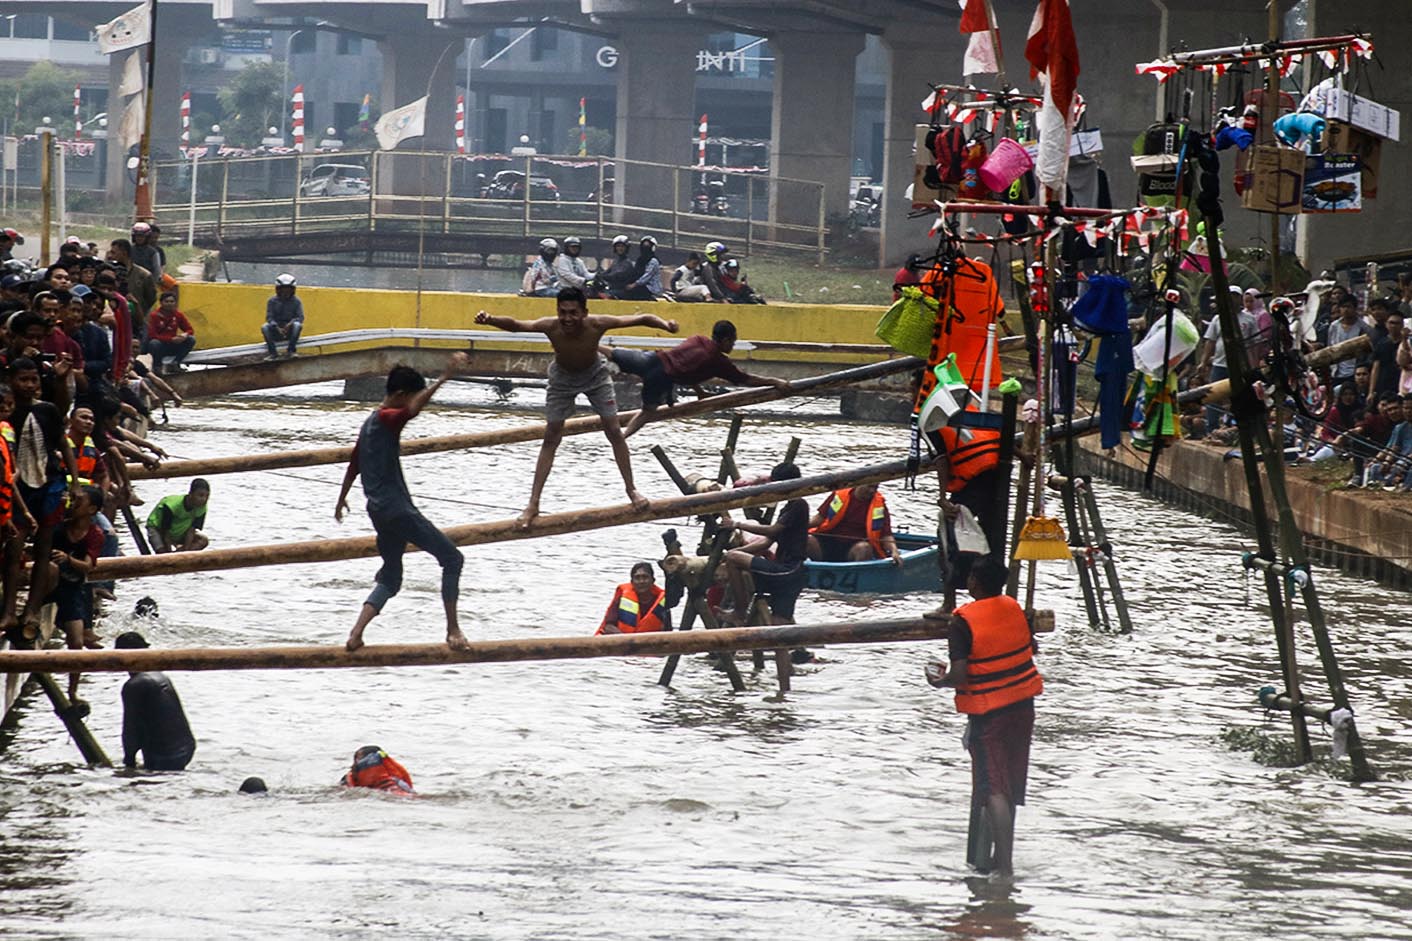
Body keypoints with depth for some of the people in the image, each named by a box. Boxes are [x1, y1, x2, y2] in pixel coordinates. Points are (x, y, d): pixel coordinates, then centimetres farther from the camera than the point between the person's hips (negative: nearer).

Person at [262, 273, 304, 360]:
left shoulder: (296, 302, 1)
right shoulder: (272, 301, 2)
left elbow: (300, 317, -7)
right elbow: (269, 317, -6)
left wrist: (290, 323, -27)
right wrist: (277, 328, -25)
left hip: (290, 330, 0)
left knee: (297, 325, -32)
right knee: (265, 328, -29)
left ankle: (290, 350, -25)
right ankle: (273, 352, -26)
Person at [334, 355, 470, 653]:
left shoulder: (370, 423, 17)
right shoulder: (387, 419, -11)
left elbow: (354, 464, 29)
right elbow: (414, 408, -34)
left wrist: (342, 498, 43)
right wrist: (444, 378, -45)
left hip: (379, 512, 10)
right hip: (397, 508, -10)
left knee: (390, 578, 18)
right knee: (452, 558, -4)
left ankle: (356, 632, 2)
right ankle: (453, 630, -8)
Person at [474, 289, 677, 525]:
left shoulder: (597, 325, -36)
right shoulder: (551, 327, -37)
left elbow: (641, 319, -33)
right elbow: (515, 325, -46)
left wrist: (665, 325, -51)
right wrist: (490, 320, -66)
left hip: (594, 374, 0)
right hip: (562, 378, 0)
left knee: (614, 432, 2)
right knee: (551, 439, 1)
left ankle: (631, 489, 20)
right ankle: (533, 504, 5)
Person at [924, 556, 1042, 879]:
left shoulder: (963, 623, -17)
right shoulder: (1015, 609, 0)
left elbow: (960, 676, -21)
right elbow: (1030, 649, 15)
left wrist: (939, 681, -1)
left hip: (987, 714, -6)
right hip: (1023, 707, 6)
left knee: (994, 791, -8)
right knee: (1010, 787, 16)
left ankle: (1005, 864, -18)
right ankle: (1003, 856, 26)